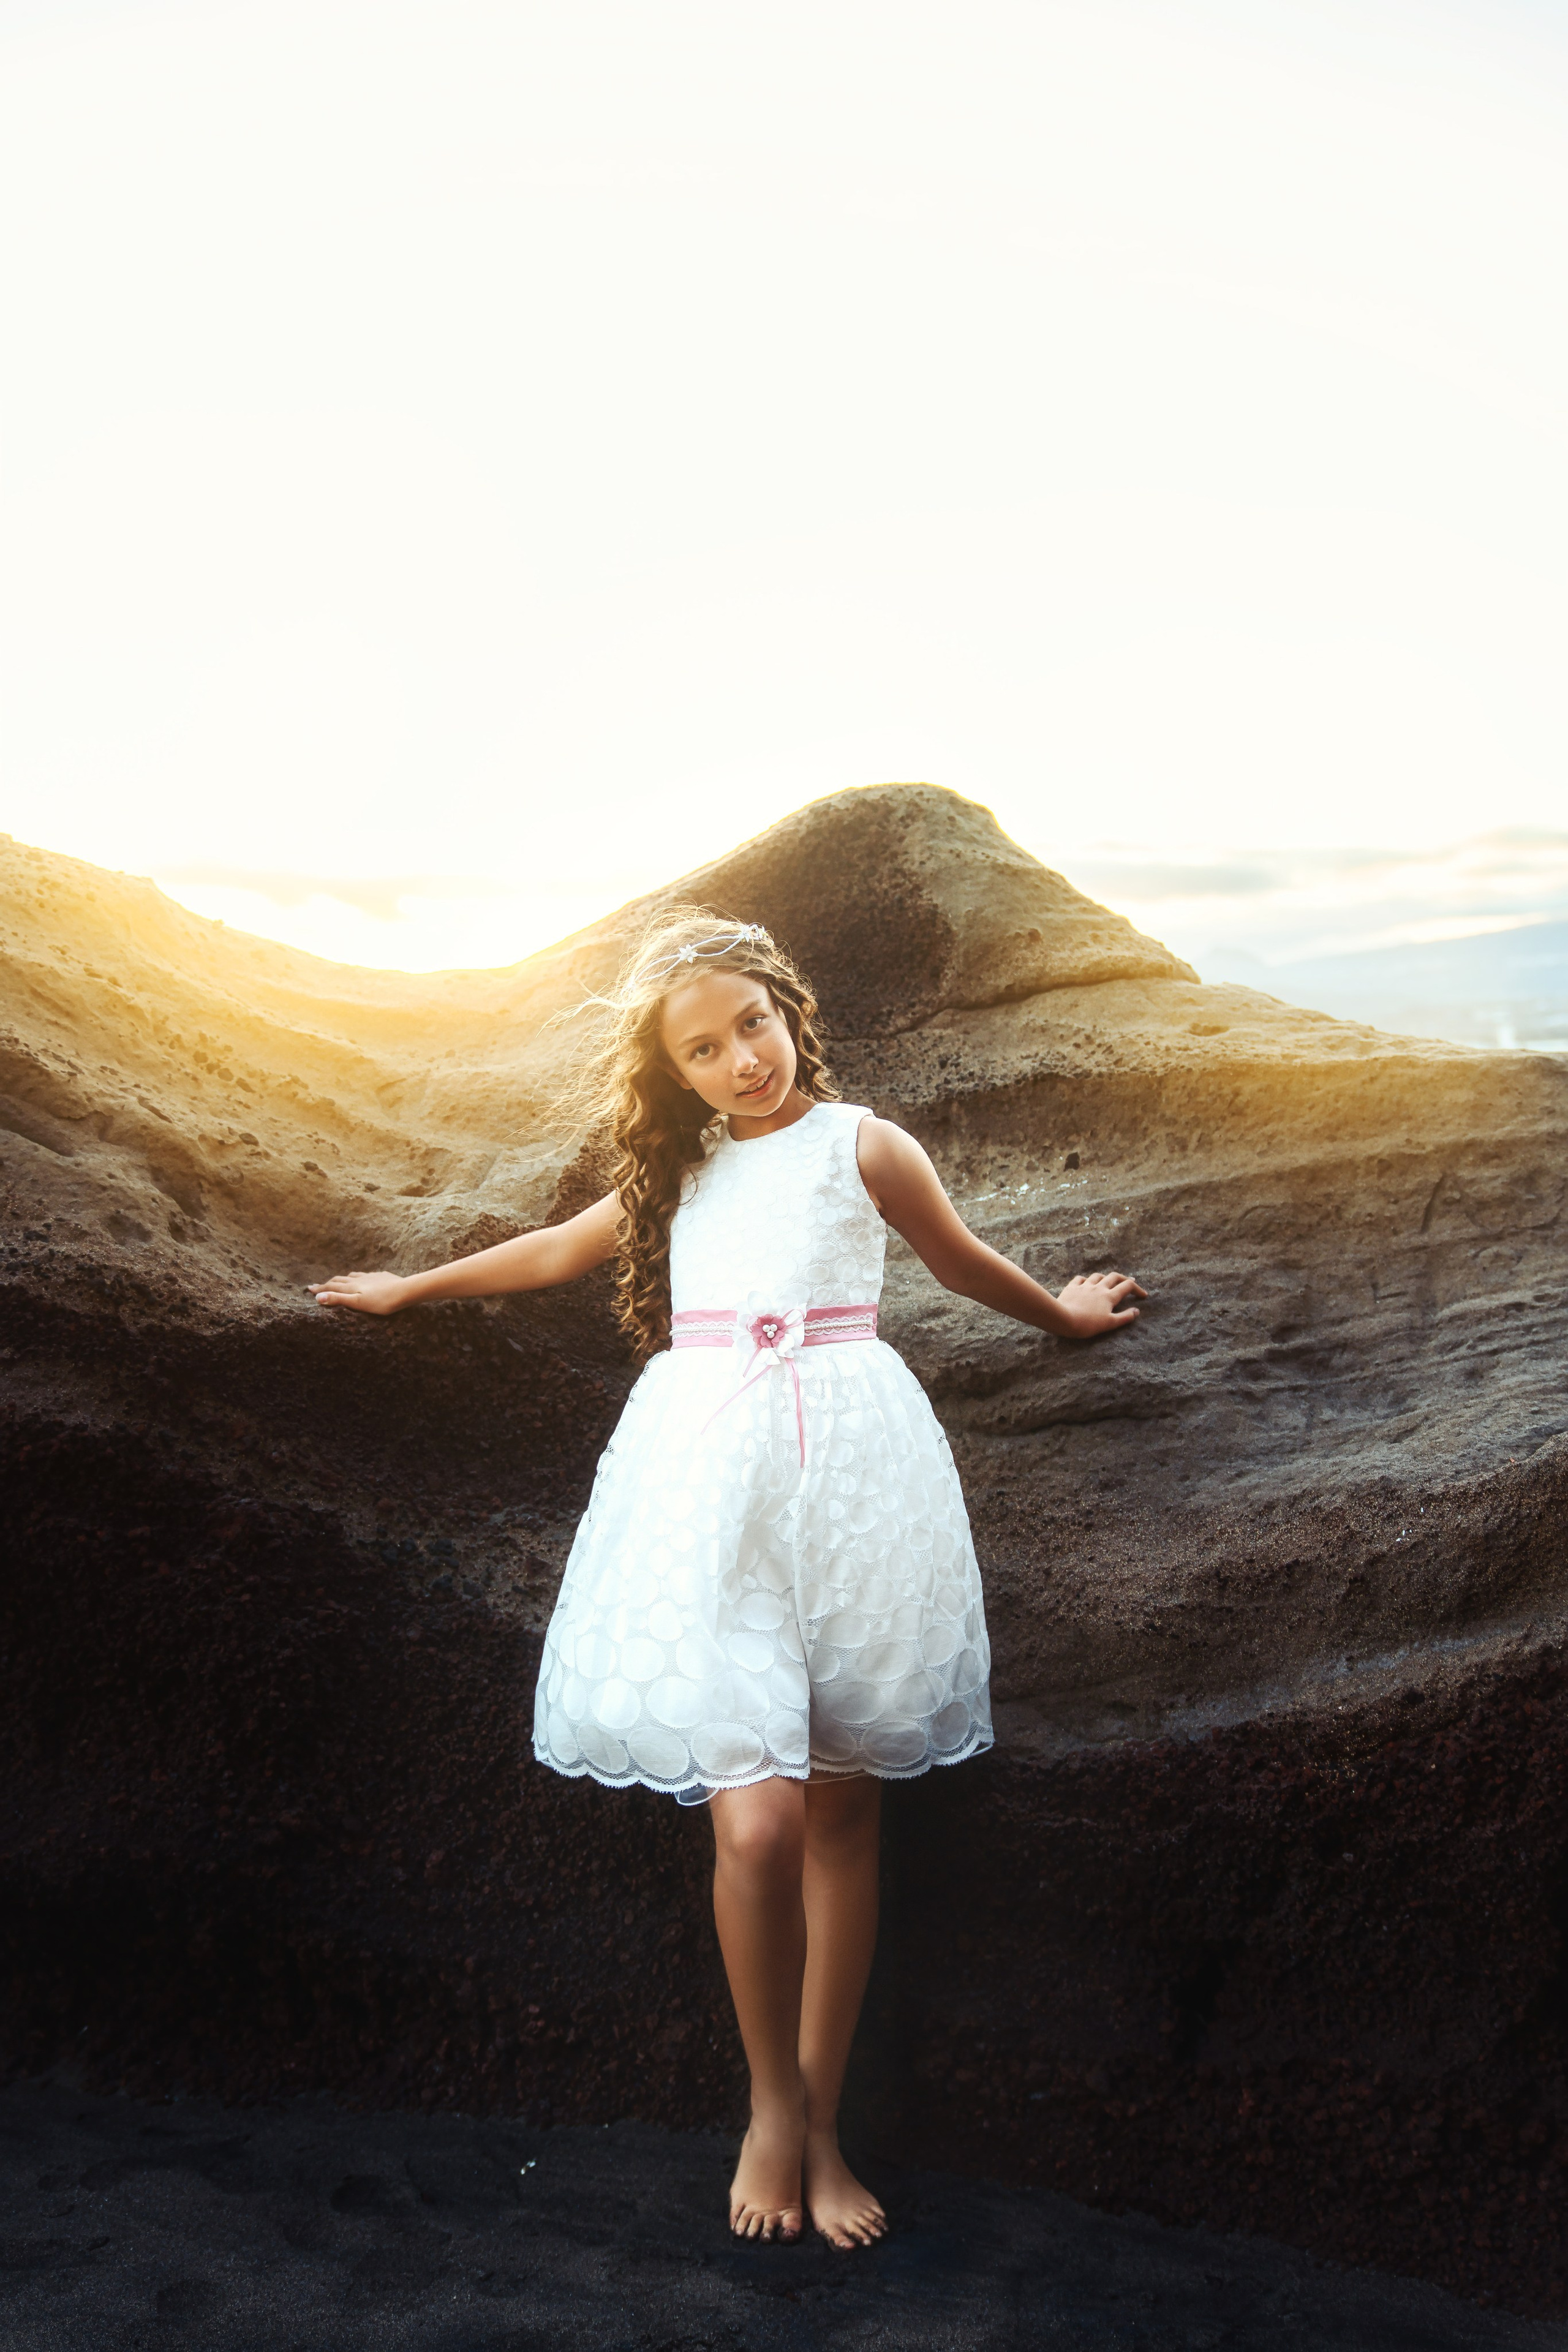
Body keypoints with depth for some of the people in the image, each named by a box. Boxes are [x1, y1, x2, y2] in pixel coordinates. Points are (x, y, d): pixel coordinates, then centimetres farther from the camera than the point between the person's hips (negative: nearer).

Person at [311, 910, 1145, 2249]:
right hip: (711, 1484, 1)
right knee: (756, 1821, -11)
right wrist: (409, 1289, 40)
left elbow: (964, 1263, 23)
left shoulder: (862, 1145, 6)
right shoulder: (683, 1170, 16)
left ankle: (820, 2122, 18)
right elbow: (561, 1251, 30)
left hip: (843, 1474, -1)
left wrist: (1065, 1315, 38)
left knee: (841, 1810, 3)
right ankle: (773, 2102, 13)